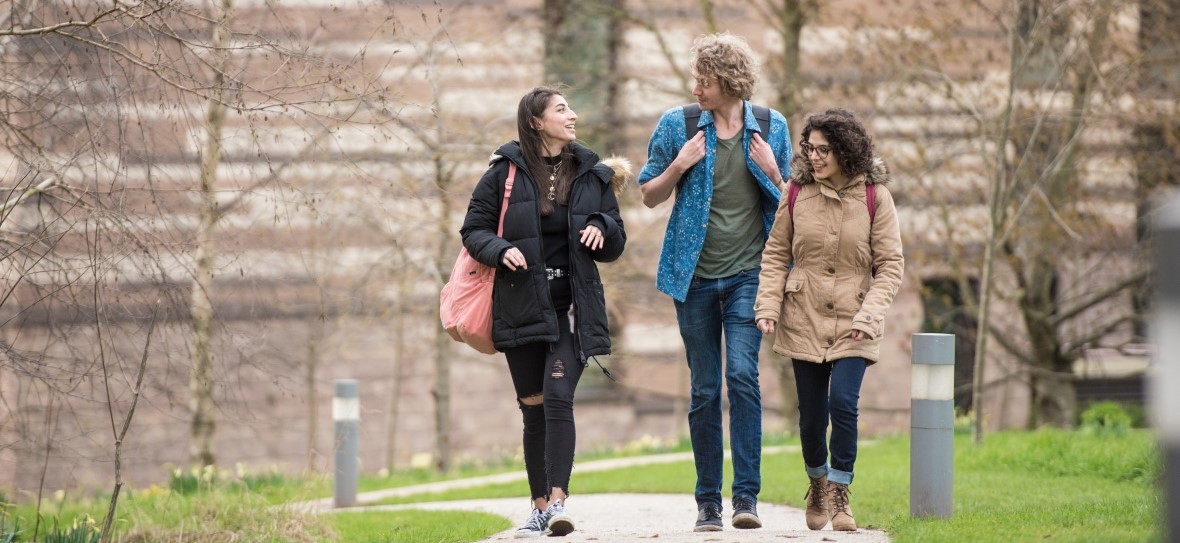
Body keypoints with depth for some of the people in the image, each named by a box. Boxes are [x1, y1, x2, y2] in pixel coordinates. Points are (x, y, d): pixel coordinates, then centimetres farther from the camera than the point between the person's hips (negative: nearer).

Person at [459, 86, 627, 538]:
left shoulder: (592, 175, 9)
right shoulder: (506, 173, 1)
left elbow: (616, 245, 15)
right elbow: (473, 229, 5)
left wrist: (602, 227, -8)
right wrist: (500, 250, -15)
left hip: (572, 307, 0)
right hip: (521, 307, 0)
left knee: (558, 395, -16)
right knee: (533, 407, 4)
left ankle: (558, 500, -22)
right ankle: (540, 506, 12)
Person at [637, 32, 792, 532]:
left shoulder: (771, 128, 3)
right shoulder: (677, 125, 1)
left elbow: (788, 203, 13)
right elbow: (650, 196, 8)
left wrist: (772, 173, -8)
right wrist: (679, 165, -10)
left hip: (748, 274, -1)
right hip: (695, 276, 1)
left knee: (742, 374, -16)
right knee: (703, 391, 4)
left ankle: (746, 495, -14)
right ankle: (708, 501, 11)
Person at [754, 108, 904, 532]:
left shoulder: (874, 196, -4)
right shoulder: (797, 193, 1)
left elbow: (890, 264, -3)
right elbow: (775, 254, 7)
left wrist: (869, 314, -14)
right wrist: (768, 306, -5)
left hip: (852, 324, -2)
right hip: (804, 321, 2)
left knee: (843, 402, -18)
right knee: (811, 413, 6)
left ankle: (840, 495, -2)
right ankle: (817, 484, 32)